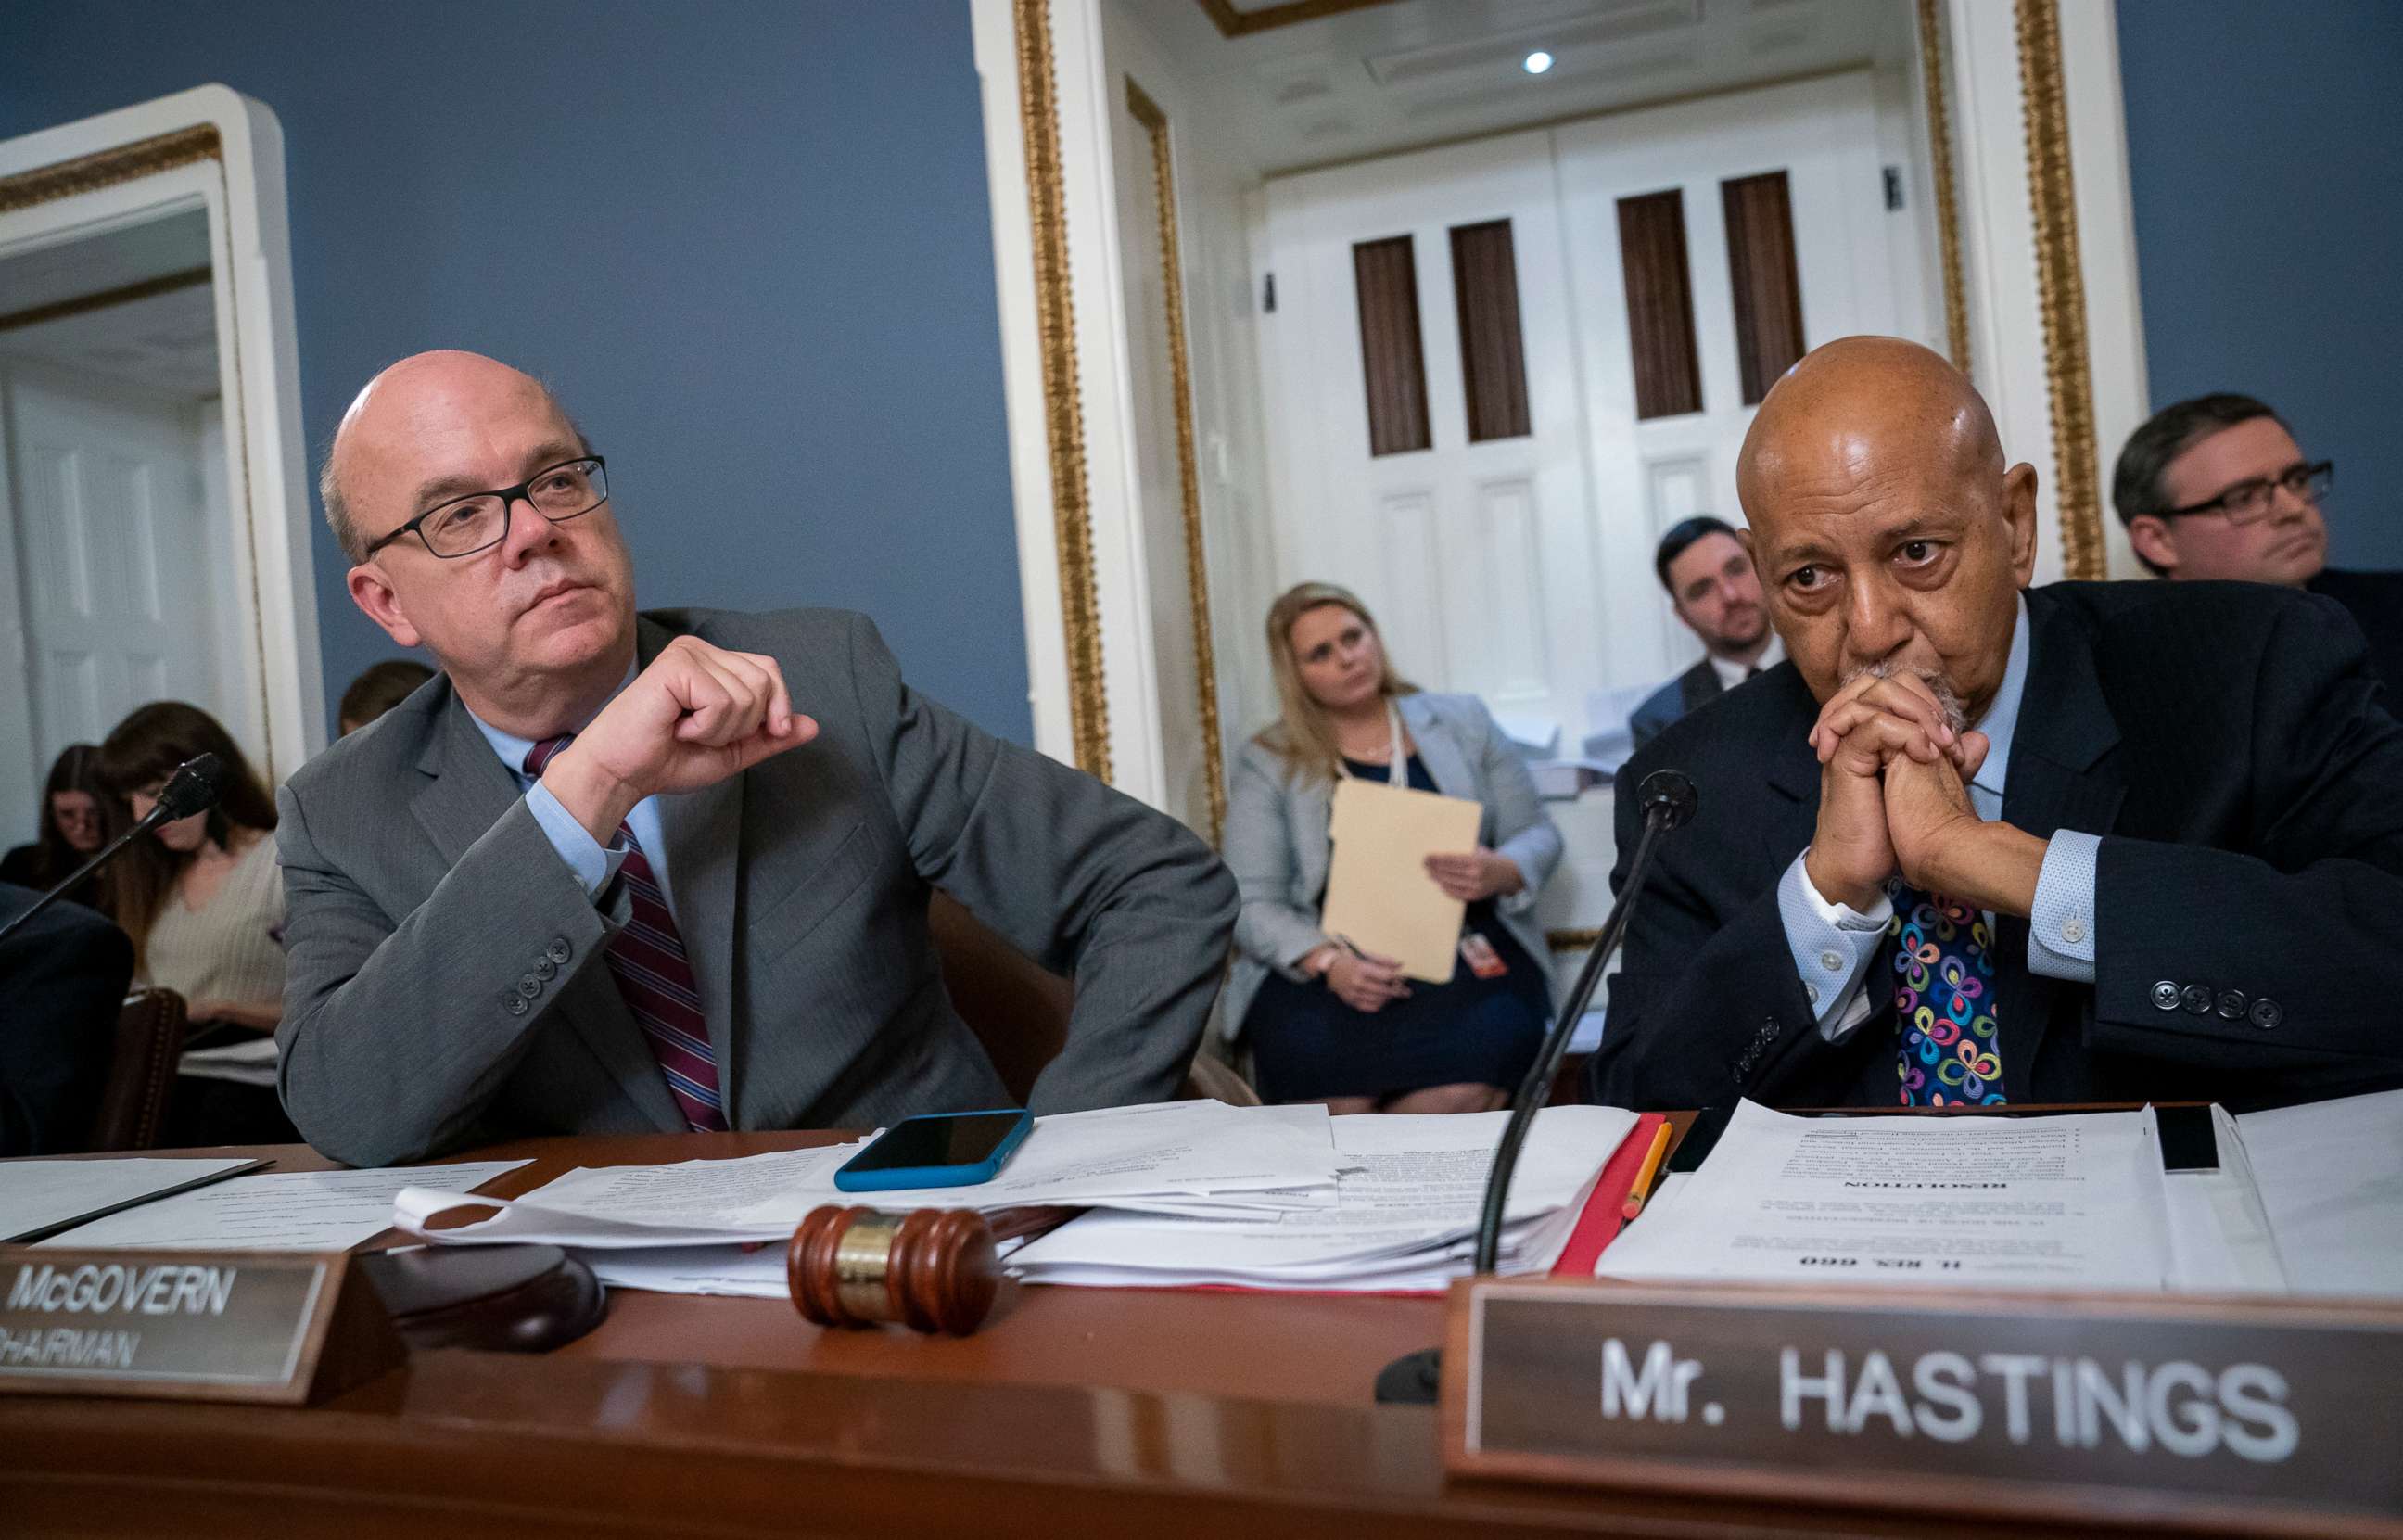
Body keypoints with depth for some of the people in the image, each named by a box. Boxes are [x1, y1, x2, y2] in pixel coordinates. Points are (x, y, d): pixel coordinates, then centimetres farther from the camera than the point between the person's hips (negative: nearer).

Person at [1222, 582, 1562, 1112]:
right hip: (1322, 968, -1)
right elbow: (1252, 904, 1)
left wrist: (1502, 872, -10)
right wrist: (1329, 962, -19)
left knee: (1469, 1081, -30)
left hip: (1465, 954, 2)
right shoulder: (1267, 763, 8)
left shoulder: (1463, 723, 14)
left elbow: (1538, 835, 15)